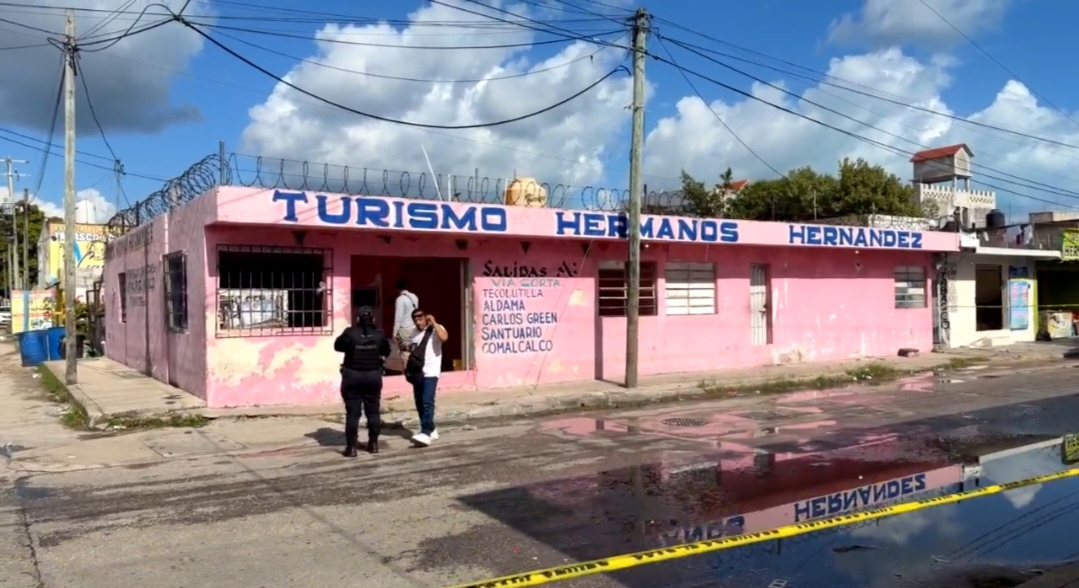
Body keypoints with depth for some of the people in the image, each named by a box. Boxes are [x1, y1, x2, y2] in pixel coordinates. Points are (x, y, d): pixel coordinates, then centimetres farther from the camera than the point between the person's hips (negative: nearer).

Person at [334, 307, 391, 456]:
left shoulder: (350, 333, -10)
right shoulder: (379, 335, -3)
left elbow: (337, 346, 5)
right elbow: (386, 352, 11)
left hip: (352, 376, -2)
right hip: (373, 376, 2)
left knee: (352, 412, 1)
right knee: (373, 411, 13)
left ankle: (351, 447, 0)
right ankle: (373, 444, 17)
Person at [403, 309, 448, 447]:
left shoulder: (436, 329, -6)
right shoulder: (414, 332, 15)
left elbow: (444, 337, -29)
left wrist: (434, 323, -20)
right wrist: (408, 366, 12)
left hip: (430, 373, -7)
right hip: (417, 372, 7)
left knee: (427, 402, -18)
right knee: (420, 403, 11)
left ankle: (426, 433, -23)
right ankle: (430, 430, 24)